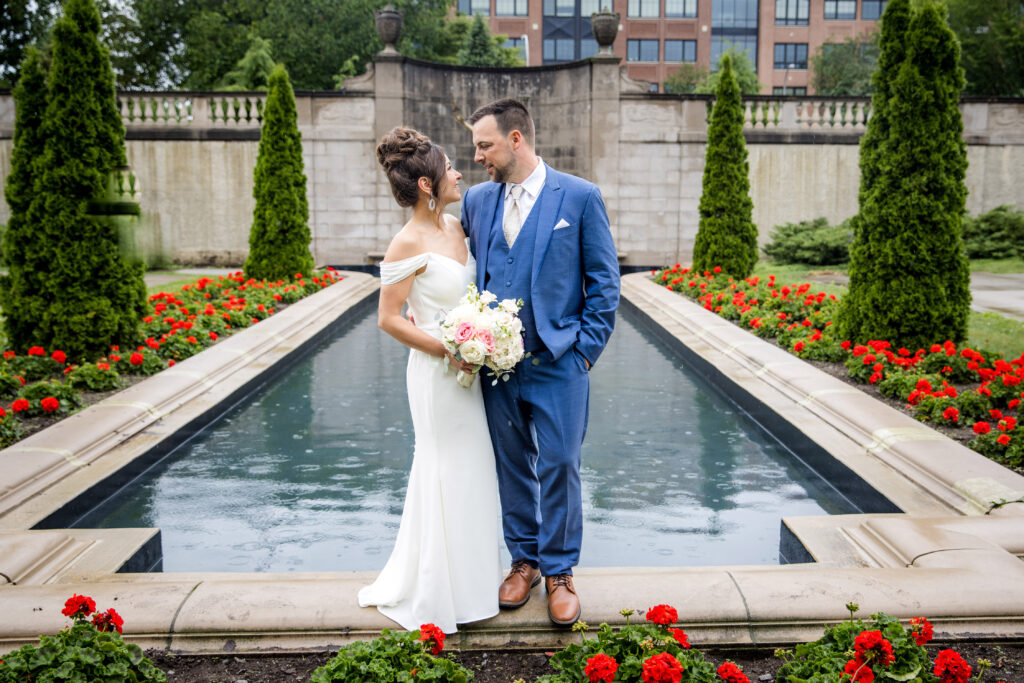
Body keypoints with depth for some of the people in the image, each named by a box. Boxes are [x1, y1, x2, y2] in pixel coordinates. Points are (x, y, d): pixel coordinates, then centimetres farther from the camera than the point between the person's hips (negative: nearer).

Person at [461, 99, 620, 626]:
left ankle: (559, 571, 20)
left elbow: (604, 281, -2)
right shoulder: (477, 200, 8)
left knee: (559, 466, 3)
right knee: (512, 466, 13)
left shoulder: (580, 196, -4)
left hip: (558, 362, -3)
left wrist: (586, 349, -6)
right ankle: (523, 560, 30)